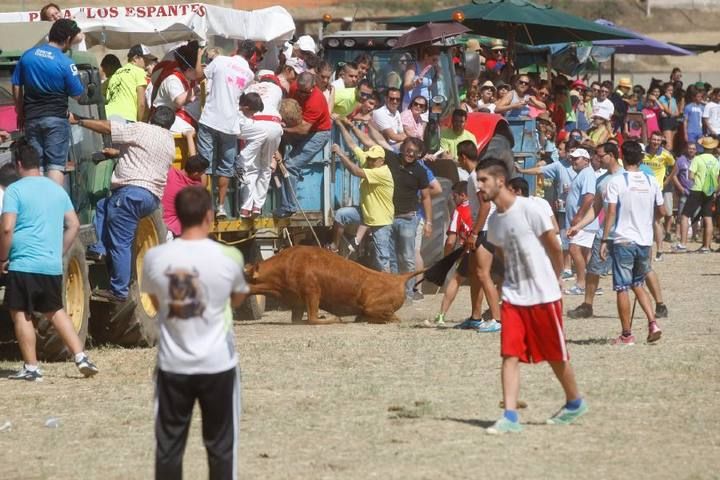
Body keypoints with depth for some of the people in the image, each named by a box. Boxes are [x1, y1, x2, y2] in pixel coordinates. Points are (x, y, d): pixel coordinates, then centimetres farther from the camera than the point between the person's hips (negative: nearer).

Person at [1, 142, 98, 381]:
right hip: (53, 267, 6)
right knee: (55, 311, 19)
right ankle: (81, 357, 10)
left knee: (20, 314, 3)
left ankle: (31, 368, 1)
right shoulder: (57, 189, 12)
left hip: (23, 265, -6)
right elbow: (73, 225, 14)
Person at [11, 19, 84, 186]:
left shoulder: (27, 56, 3)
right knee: (56, 164, -4)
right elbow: (77, 95, -5)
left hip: (31, 118, 4)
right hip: (56, 118, -4)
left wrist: (20, 113, 18)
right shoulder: (65, 63, -12)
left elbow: (16, 87, 8)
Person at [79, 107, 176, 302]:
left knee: (120, 243, -6)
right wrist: (119, 153, 41)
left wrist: (78, 121, 5)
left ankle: (119, 291, -8)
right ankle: (101, 249, 10)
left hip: (132, 191, -8)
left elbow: (107, 127, -2)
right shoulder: (169, 142, 20)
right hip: (154, 197, 8)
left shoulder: (141, 130, -1)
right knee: (103, 205, 25)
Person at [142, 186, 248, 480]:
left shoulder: (154, 257, -7)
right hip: (217, 365, -1)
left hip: (172, 366, 1)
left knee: (169, 445, 9)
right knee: (220, 445, 10)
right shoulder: (228, 256, -12)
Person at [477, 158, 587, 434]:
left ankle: (575, 403, 30)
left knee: (556, 355, 8)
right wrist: (513, 279, 13)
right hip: (513, 297, 6)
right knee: (510, 355, -7)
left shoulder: (529, 209, -15)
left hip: (543, 296, -6)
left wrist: (555, 280, 5)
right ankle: (510, 417, -10)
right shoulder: (494, 220, 6)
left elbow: (555, 248, -6)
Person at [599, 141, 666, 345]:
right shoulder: (651, 182, 4)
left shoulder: (616, 181, -9)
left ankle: (627, 334, 4)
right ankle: (652, 323, 3)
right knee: (638, 284, 20)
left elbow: (611, 212, -13)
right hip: (645, 241, 5)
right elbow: (662, 212, 10)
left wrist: (605, 240, -9)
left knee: (622, 288, 3)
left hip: (622, 241, -5)